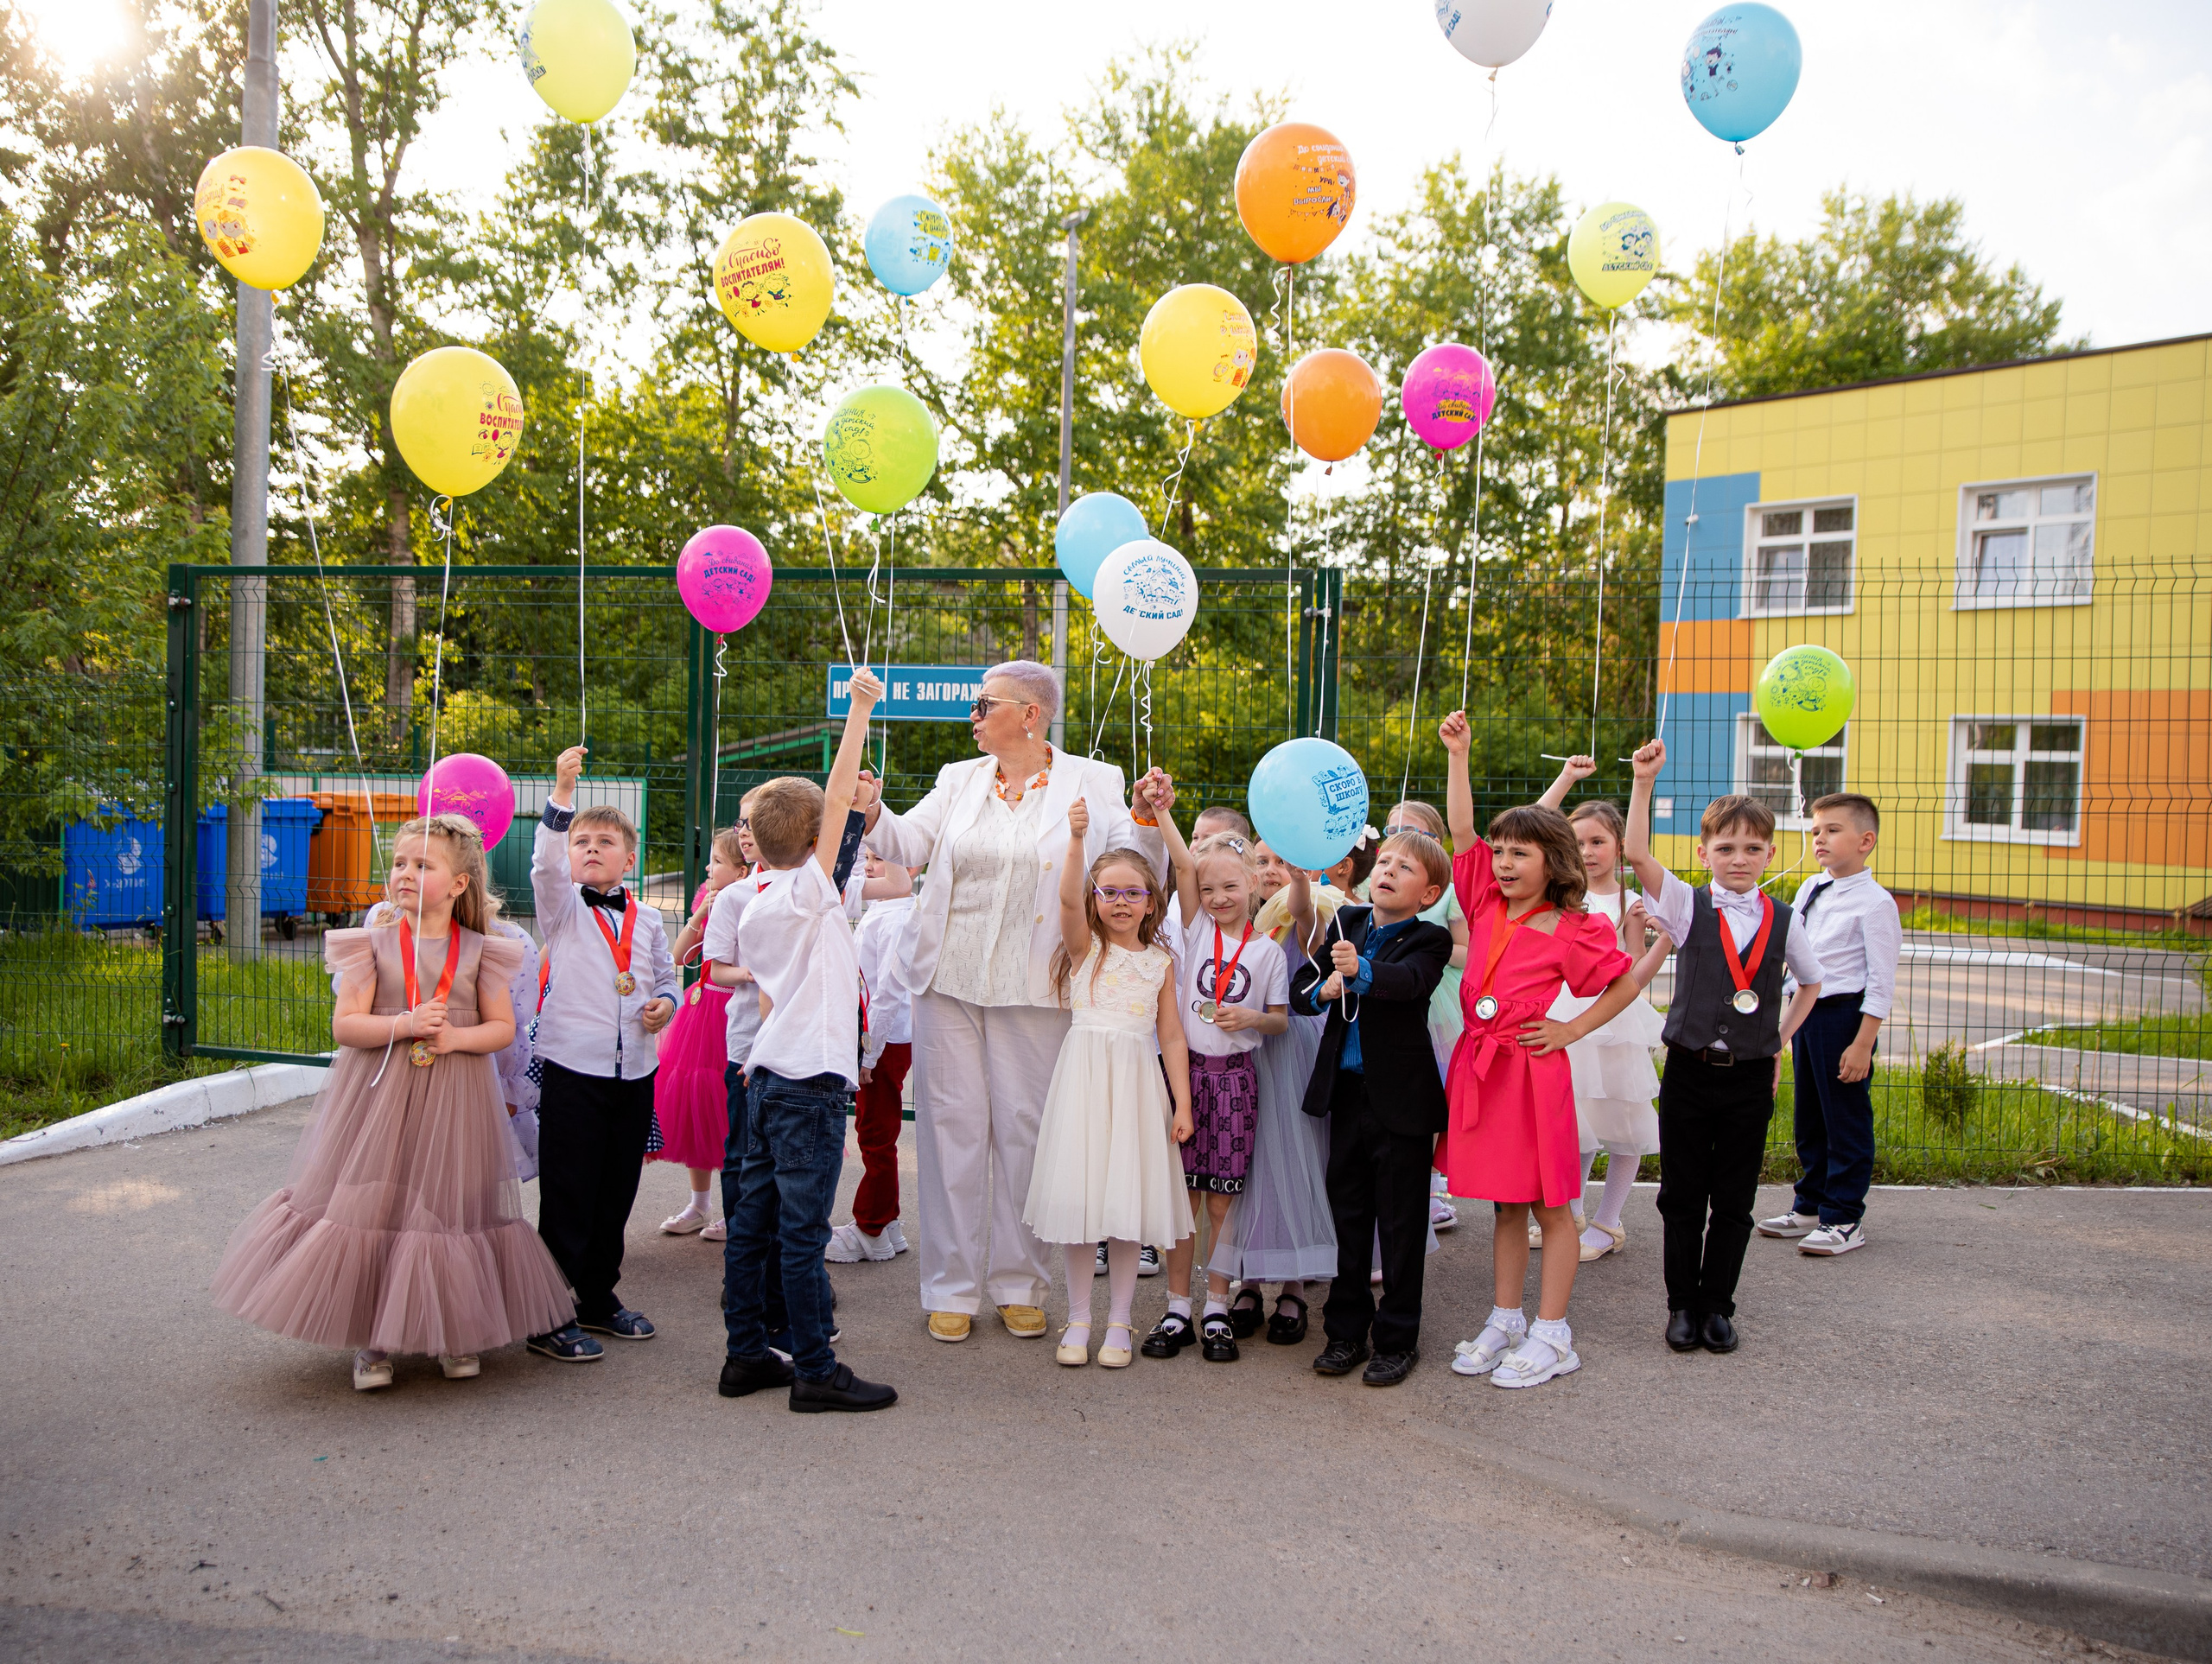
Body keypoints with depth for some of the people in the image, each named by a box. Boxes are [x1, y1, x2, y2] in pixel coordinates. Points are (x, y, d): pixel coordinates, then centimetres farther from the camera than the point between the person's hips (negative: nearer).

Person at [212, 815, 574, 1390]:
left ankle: (456, 1332, 23)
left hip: (454, 1101, 1)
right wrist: (404, 1025, -22)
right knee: (374, 1205, 2)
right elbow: (344, 1025, -7)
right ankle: (371, 1341, 17)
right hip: (380, 1096, 0)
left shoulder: (479, 951, 1)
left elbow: (503, 1027, 3)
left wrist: (458, 1038, -16)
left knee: (451, 1206, 7)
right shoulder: (373, 944, -2)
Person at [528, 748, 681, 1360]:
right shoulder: (562, 906, 0)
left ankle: (599, 1298, 29)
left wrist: (665, 1002, -2)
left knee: (616, 1194, 13)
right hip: (573, 1069, -4)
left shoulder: (648, 920, 11)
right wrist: (562, 792, -29)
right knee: (567, 1199, -1)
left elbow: (667, 975, 21)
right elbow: (546, 862, -19)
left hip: (636, 1073, 4)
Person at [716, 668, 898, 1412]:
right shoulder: (810, 889, -9)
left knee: (754, 1218, 12)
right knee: (803, 1227, -4)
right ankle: (816, 1371, 2)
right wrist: (860, 709, -10)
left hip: (767, 1074, 8)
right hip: (810, 1079, -8)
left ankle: (746, 1354, 20)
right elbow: (840, 795, -14)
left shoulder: (753, 913, 12)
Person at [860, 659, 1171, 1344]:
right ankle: (953, 1288, 17)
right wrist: (870, 811, -15)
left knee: (1024, 1129, 4)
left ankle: (1020, 1286, 20)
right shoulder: (960, 779, 12)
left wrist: (1150, 821, -17)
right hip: (948, 979, 3)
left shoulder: (1092, 783, 2)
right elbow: (907, 843, 4)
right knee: (953, 1126, 5)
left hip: (1031, 988, -2)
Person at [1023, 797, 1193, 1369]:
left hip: (1136, 1081, 1)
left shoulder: (1160, 961, 9)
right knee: (1079, 1197, 0)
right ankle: (1078, 1319, 14)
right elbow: (1067, 898, -17)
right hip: (1084, 1078, -1)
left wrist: (1182, 1103, 3)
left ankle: (1119, 1321, 16)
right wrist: (1077, 838, -32)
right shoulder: (1084, 946, 3)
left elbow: (1171, 1035, 9)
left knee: (1127, 1202, 3)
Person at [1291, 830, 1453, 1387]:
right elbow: (1299, 989, 6)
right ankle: (1346, 1331, 25)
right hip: (1346, 1091, 5)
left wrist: (1360, 970, -47)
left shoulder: (1430, 939, -7)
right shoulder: (1345, 924, 7)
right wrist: (1325, 990, -16)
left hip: (1402, 1099, -5)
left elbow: (1411, 980, -29)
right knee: (1348, 1214, 13)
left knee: (1401, 1223, 4)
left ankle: (1397, 1339, 17)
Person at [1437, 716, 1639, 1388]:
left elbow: (1626, 984, 1)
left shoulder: (1571, 930, -8)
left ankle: (1552, 1335, 13)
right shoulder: (1487, 904, 6)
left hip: (1534, 1069, -5)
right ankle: (1505, 1321, 26)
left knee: (1549, 1204, 5)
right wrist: (1457, 755, 0)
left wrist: (1572, 1030, -4)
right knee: (1504, 1202, 15)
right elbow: (1462, 832, 3)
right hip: (1478, 1065, 5)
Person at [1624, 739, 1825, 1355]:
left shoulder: (1783, 922, 3)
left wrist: (1782, 1037, 12)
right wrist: (1645, 780, -22)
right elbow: (1637, 853, -17)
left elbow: (1810, 981, 20)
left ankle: (1717, 1306, 21)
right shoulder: (1688, 907, -3)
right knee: (1682, 1197, 7)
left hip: (1751, 1076, 1)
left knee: (1734, 1202, 8)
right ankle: (1682, 1304, 19)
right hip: (1689, 1072, -1)